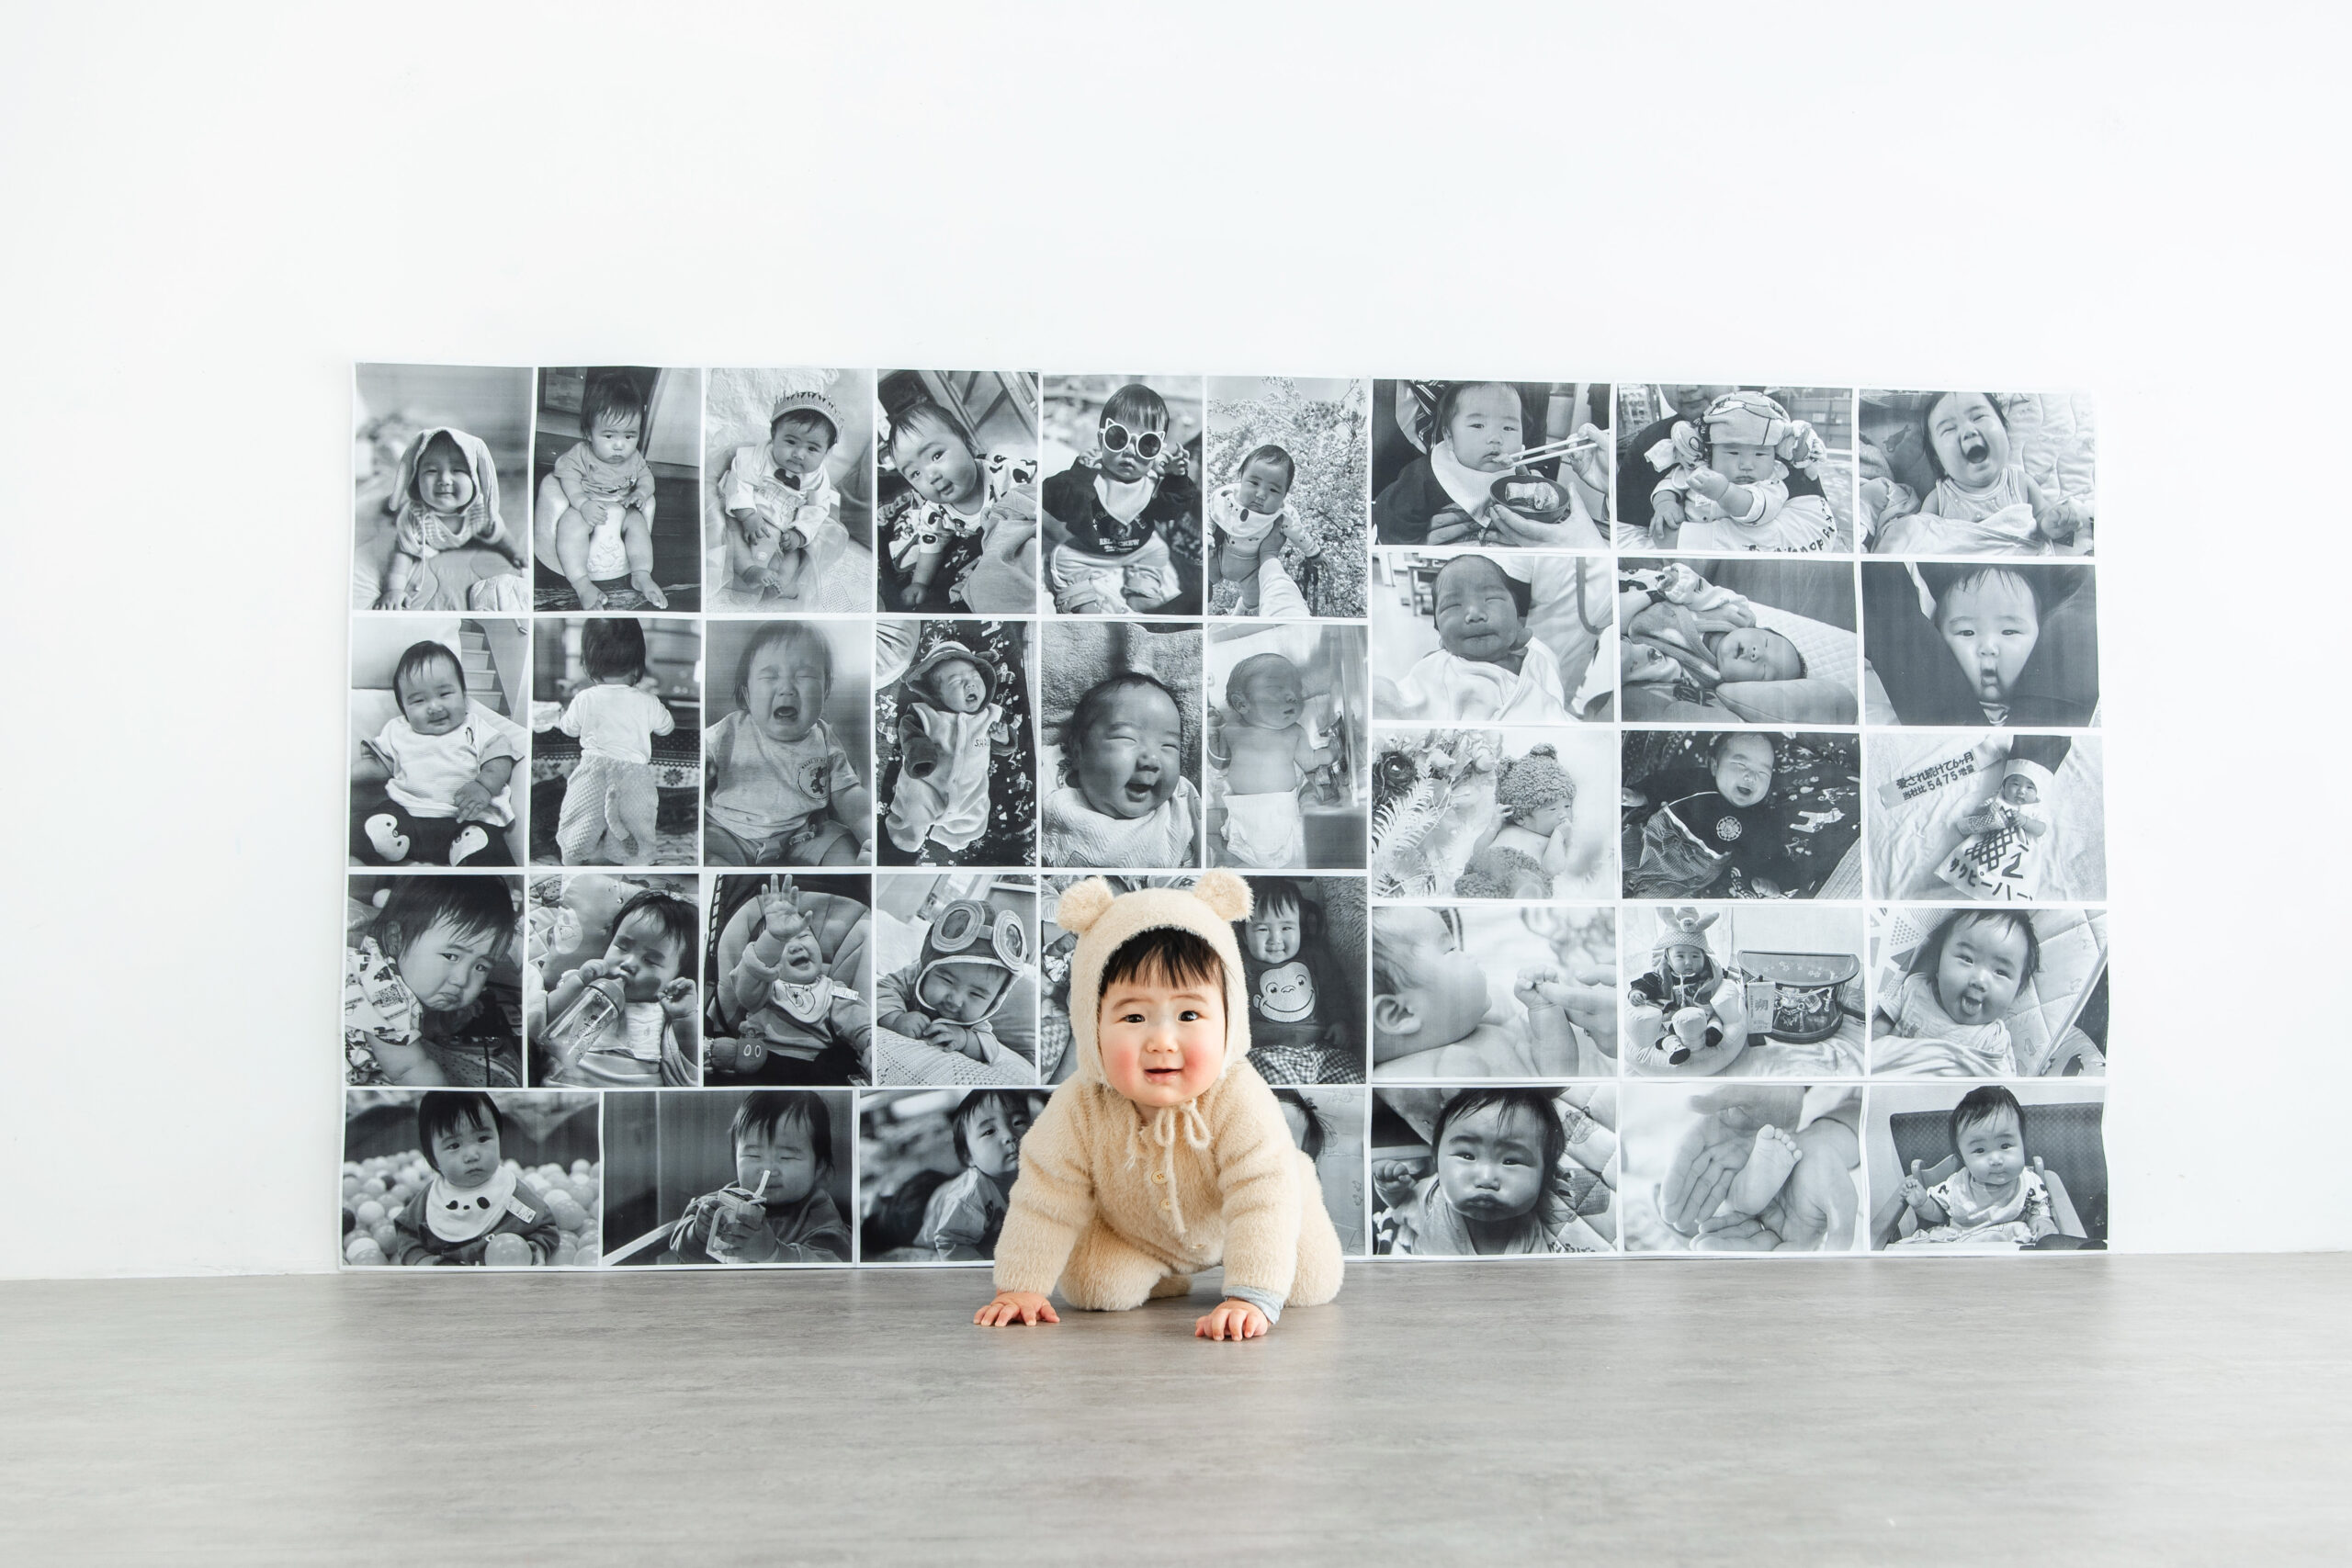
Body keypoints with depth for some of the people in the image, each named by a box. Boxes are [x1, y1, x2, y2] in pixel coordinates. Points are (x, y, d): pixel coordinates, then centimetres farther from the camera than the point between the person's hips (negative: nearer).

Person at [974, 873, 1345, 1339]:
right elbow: (1045, 1200, -23)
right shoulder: (1079, 1109, -35)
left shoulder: (1239, 1102, -42)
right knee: (1091, 1288, -15)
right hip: (1132, 1227, 1)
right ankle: (1164, 1276, 18)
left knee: (1312, 1285, -5)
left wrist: (1251, 1298, -52)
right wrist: (1019, 1288, -25)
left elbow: (1263, 1202, -43)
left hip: (1231, 1220, -1)